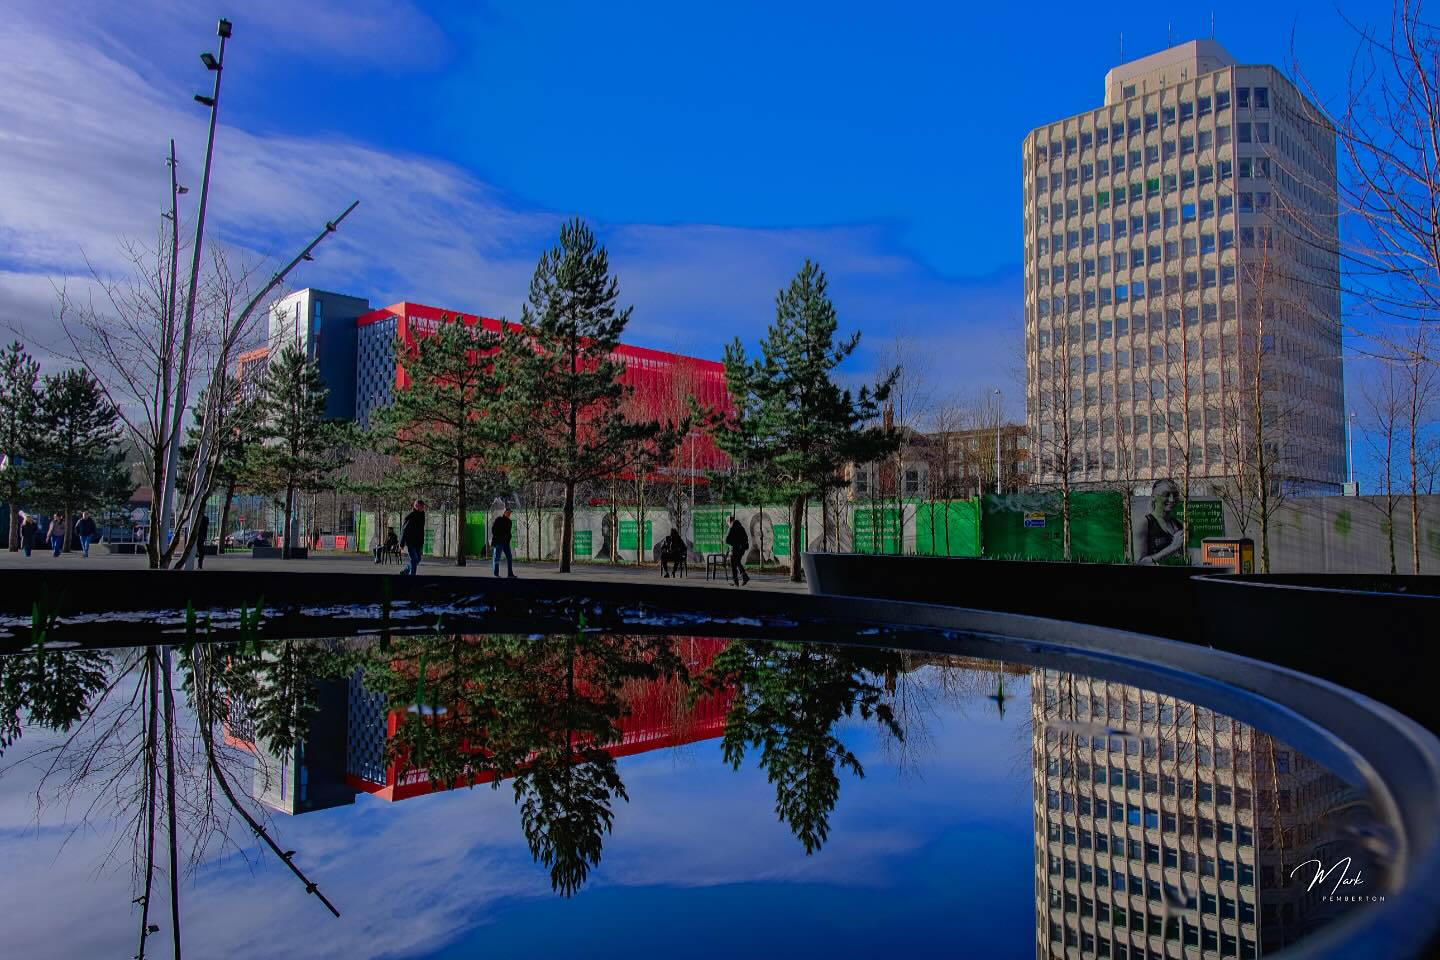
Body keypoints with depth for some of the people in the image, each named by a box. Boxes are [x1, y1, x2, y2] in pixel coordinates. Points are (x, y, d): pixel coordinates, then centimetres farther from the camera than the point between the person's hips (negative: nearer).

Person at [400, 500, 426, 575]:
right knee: (414, 558, -12)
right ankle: (412, 574, -5)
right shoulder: (410, 516, -12)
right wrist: (402, 543, -14)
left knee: (417, 559, 10)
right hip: (410, 542, -7)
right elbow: (404, 530, -12)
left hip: (418, 542, 7)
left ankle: (405, 571, 28)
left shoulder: (422, 515, 10)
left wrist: (422, 542, 17)